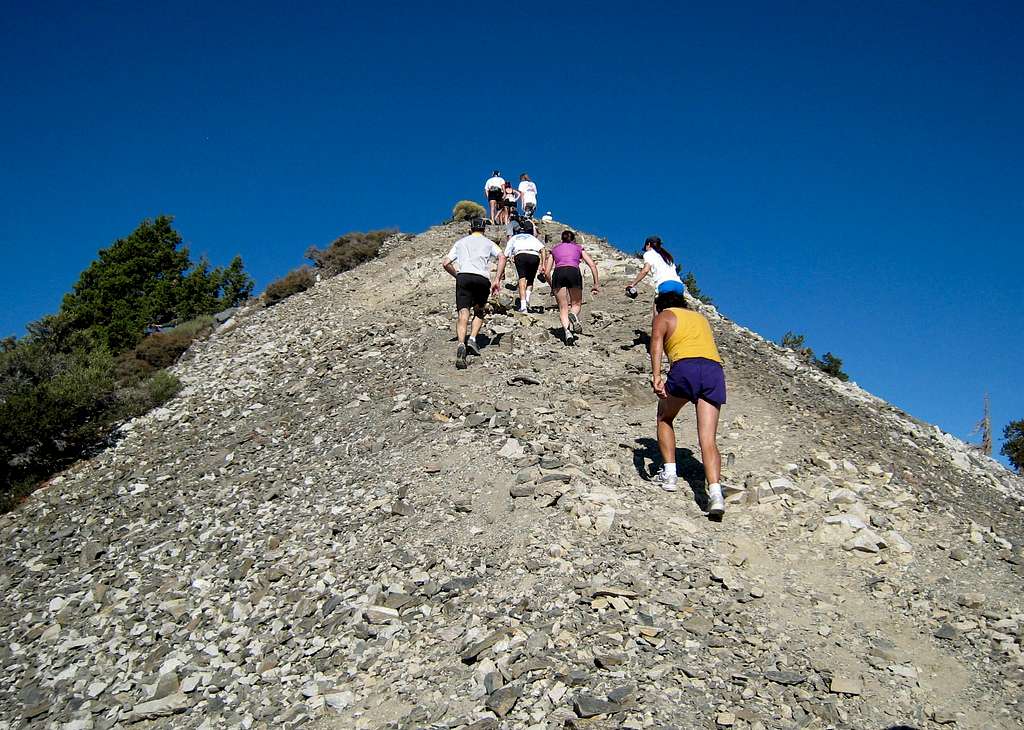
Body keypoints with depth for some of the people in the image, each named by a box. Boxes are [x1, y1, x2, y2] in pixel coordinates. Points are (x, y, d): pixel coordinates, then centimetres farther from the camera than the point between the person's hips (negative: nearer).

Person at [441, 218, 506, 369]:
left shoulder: (460, 242, 27)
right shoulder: (488, 242, 23)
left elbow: (445, 263, 19)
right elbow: (502, 257, 3)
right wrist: (496, 280, 3)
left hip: (463, 277, 0)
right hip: (482, 279, 0)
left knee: (463, 315, -9)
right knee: (479, 312, 20)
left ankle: (461, 344, -31)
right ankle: (472, 339, -1)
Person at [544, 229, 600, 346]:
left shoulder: (555, 248, 30)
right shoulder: (578, 247, 28)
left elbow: (547, 272, 23)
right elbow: (592, 265, 14)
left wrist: (552, 287, 35)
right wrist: (596, 284, 15)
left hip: (558, 273, 1)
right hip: (573, 272, -1)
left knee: (563, 308, 5)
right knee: (576, 304, 15)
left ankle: (566, 330, -20)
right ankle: (573, 314, -20)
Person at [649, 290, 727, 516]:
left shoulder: (664, 316, 20)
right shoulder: (701, 317, 37)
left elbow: (657, 341, 0)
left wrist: (656, 376, -12)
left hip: (685, 367, -4)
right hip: (715, 369, 4)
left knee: (664, 418, 23)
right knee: (708, 439, -2)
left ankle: (669, 473, 13)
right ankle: (715, 492, -21)